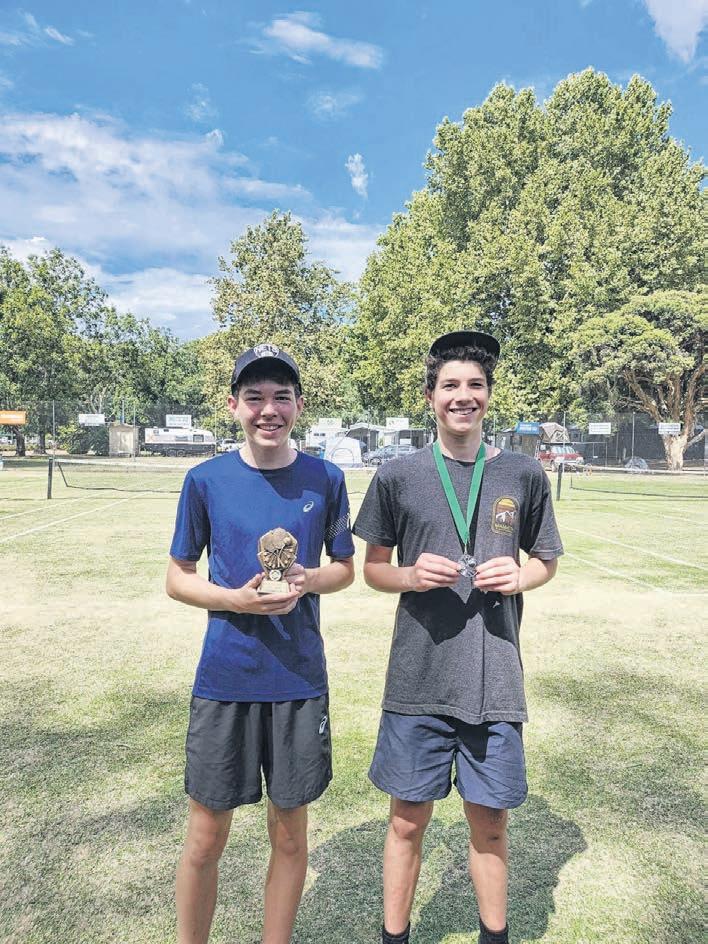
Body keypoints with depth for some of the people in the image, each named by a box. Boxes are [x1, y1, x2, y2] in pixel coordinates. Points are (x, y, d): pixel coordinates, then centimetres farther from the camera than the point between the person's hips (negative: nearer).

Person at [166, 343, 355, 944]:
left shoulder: (325, 480, -2)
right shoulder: (206, 480, -4)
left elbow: (345, 568, 8)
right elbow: (178, 579, 2)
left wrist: (308, 580, -14)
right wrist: (238, 599, -16)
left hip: (299, 679, 1)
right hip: (224, 677, 0)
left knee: (290, 833, 16)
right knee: (206, 840, 11)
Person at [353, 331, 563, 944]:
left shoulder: (523, 475, 1)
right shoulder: (398, 476, -2)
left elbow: (547, 561, 12)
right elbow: (373, 568, 6)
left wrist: (519, 577, -9)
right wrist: (411, 574, -15)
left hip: (494, 680, 1)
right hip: (417, 680, -1)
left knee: (489, 821, 16)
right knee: (408, 820, 12)